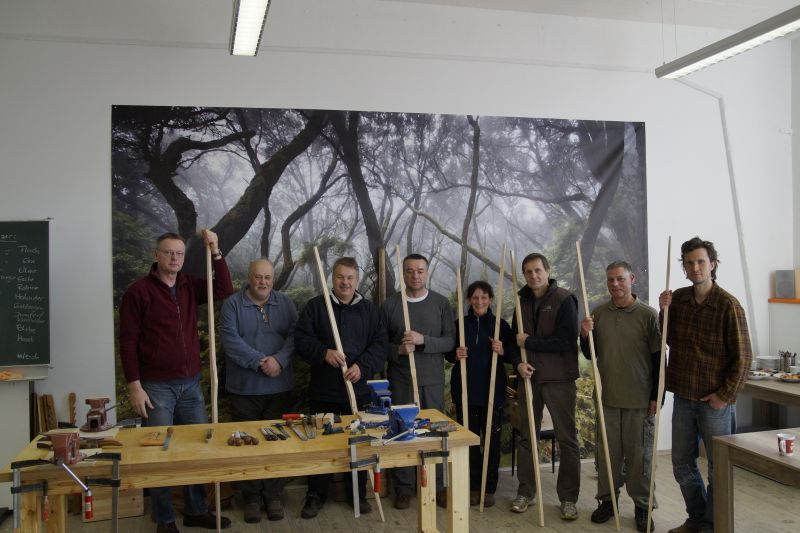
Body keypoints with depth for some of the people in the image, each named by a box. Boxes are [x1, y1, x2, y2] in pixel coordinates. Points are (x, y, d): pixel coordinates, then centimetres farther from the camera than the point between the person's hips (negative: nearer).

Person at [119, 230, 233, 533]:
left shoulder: (190, 286, 7)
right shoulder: (138, 291, -8)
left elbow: (224, 291, -5)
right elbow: (128, 342, -9)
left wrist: (215, 252, -10)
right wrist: (135, 386, -13)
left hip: (191, 384, 5)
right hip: (156, 386, -5)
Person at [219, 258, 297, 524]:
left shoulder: (285, 303, 7)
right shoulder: (232, 305, -1)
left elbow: (294, 335, -2)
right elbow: (231, 341, -13)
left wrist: (279, 360, -19)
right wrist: (260, 362, -20)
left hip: (279, 388, 2)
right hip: (244, 389, -2)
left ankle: (273, 495, 20)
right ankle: (251, 497, 19)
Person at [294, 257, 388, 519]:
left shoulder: (370, 310, 7)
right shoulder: (315, 306, 1)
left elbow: (379, 345, 3)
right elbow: (301, 339, -4)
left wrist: (362, 366, -12)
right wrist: (324, 352, -19)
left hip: (358, 389, 2)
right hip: (323, 390, -1)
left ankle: (358, 494, 26)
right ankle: (316, 495, 23)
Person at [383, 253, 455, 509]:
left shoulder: (441, 303, 1)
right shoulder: (390, 304, 0)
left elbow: (449, 341, -3)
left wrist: (423, 340, -19)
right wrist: (398, 350, -16)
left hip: (433, 380, 1)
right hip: (400, 379, 0)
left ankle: (437, 486, 21)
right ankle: (404, 487, 19)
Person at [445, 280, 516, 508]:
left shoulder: (501, 325, 1)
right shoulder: (460, 324, 4)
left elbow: (514, 352, 4)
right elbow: (447, 353, 11)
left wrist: (503, 351, -16)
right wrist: (455, 354, -11)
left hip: (493, 391, -1)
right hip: (465, 390, 1)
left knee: (492, 440, 5)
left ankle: (489, 488, 18)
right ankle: (473, 487, 20)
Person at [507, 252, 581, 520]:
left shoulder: (564, 299, -10)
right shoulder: (522, 301, 7)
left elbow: (565, 342, -18)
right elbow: (515, 338, 9)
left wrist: (528, 341, -13)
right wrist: (518, 363, -9)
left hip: (559, 378, -5)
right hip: (529, 377, 5)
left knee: (567, 438, 4)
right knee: (526, 437, 12)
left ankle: (568, 497, 16)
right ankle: (525, 492, 25)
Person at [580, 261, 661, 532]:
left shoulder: (647, 314, -6)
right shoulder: (598, 313, 3)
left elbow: (658, 358, -3)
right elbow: (590, 355, 10)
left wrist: (656, 397, -5)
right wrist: (585, 336, -10)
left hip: (640, 399, -3)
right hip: (608, 397, 3)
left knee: (639, 455, 7)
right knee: (607, 452, 12)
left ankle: (642, 506, 21)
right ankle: (607, 500, 26)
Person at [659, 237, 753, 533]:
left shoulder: (728, 305, -13)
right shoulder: (678, 298, 3)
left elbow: (743, 357, -11)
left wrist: (725, 395, -13)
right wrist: (665, 312, -2)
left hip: (715, 401, -5)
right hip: (683, 396, 6)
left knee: (719, 467, 8)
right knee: (682, 464, 15)